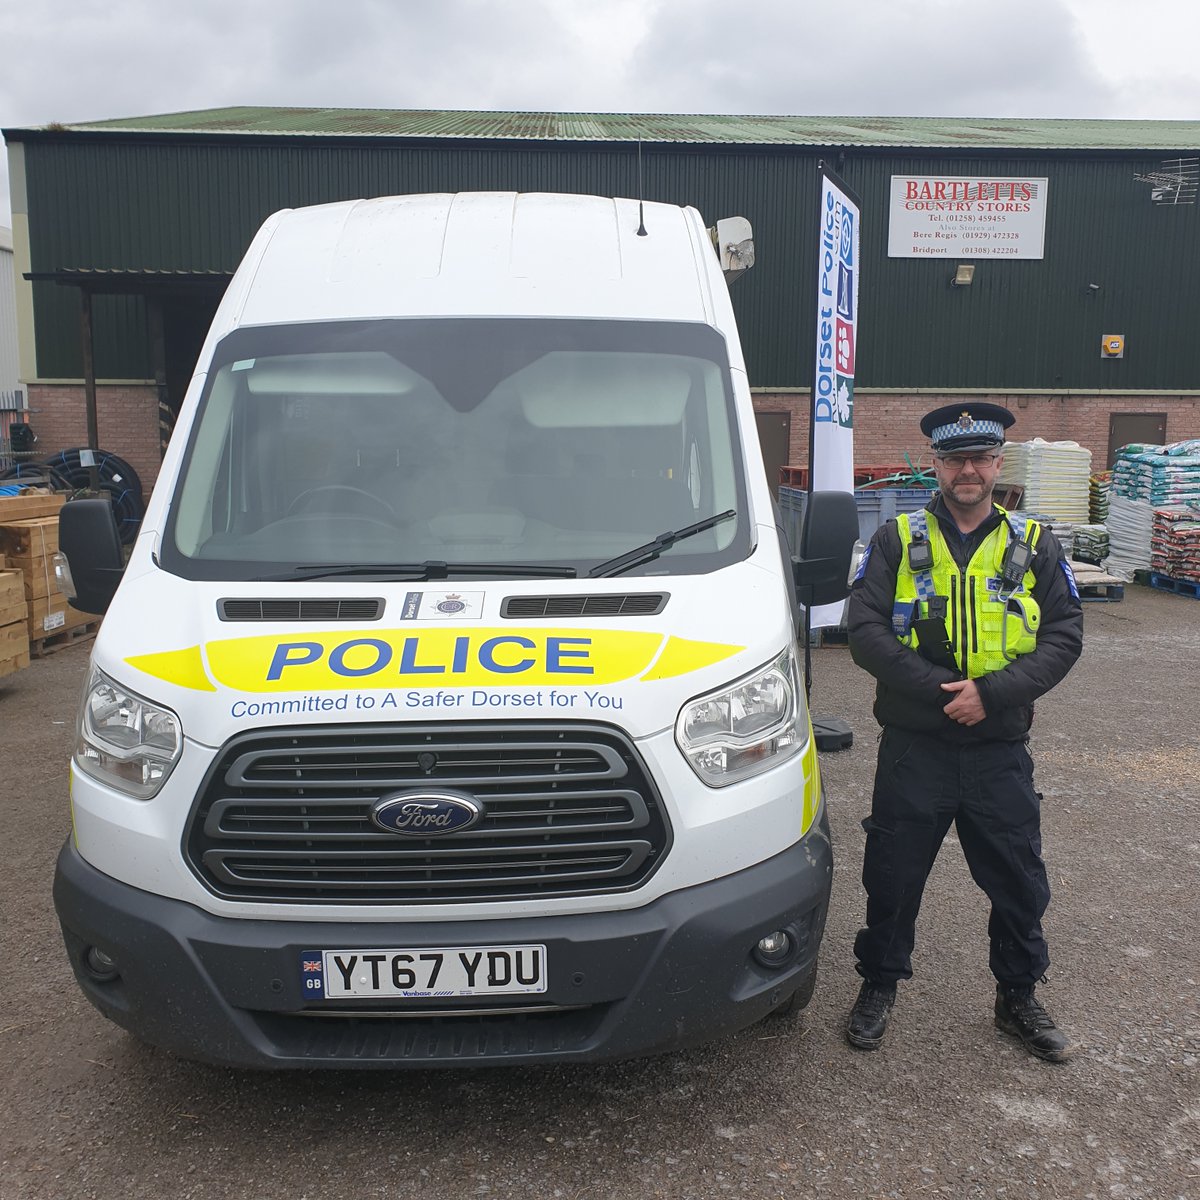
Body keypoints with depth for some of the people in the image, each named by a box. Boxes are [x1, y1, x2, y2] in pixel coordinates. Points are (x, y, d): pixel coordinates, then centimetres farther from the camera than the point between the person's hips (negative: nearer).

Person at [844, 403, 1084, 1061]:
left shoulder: (1034, 546, 6)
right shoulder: (897, 541, 1)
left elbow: (1064, 637, -1)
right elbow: (865, 631, -8)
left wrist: (992, 693, -16)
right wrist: (940, 690, -18)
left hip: (999, 752, 2)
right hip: (913, 748, -1)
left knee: (1019, 882, 12)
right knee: (892, 878, 9)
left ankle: (1018, 996, 34)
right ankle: (879, 986, 31)